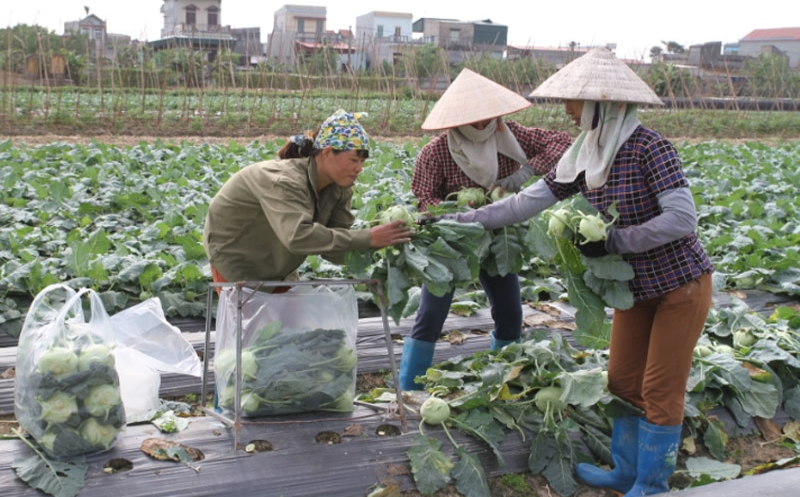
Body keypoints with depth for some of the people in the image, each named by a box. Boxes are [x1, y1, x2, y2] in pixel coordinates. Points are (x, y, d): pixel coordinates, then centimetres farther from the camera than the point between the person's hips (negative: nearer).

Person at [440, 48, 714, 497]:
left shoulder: (649, 147, -22)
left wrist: (613, 241, -23)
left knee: (660, 390, 2)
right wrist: (459, 221, -4)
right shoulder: (584, 156, -1)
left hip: (681, 282, -7)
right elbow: (528, 202, 0)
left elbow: (682, 219, -25)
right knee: (623, 380, 14)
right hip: (635, 287, 7)